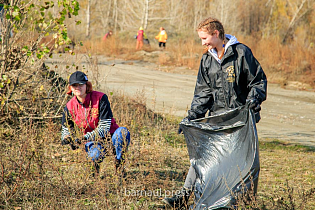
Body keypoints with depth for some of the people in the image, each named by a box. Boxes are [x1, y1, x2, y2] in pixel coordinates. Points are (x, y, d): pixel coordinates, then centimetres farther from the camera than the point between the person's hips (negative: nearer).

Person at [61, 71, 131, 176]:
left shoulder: (100, 98, -17)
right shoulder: (70, 107, -6)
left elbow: (104, 128, -21)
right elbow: (66, 130, 6)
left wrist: (84, 138, -31)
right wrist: (67, 139, -20)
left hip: (110, 137, -1)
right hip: (92, 142, 1)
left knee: (123, 132, -37)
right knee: (95, 154, -38)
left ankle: (119, 164, -13)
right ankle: (96, 168, 3)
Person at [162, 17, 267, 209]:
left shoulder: (241, 53, -7)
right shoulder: (207, 60, 11)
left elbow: (259, 81, -4)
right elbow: (203, 92, 12)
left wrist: (254, 99, -22)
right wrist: (192, 116, 2)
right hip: (217, 116, 5)